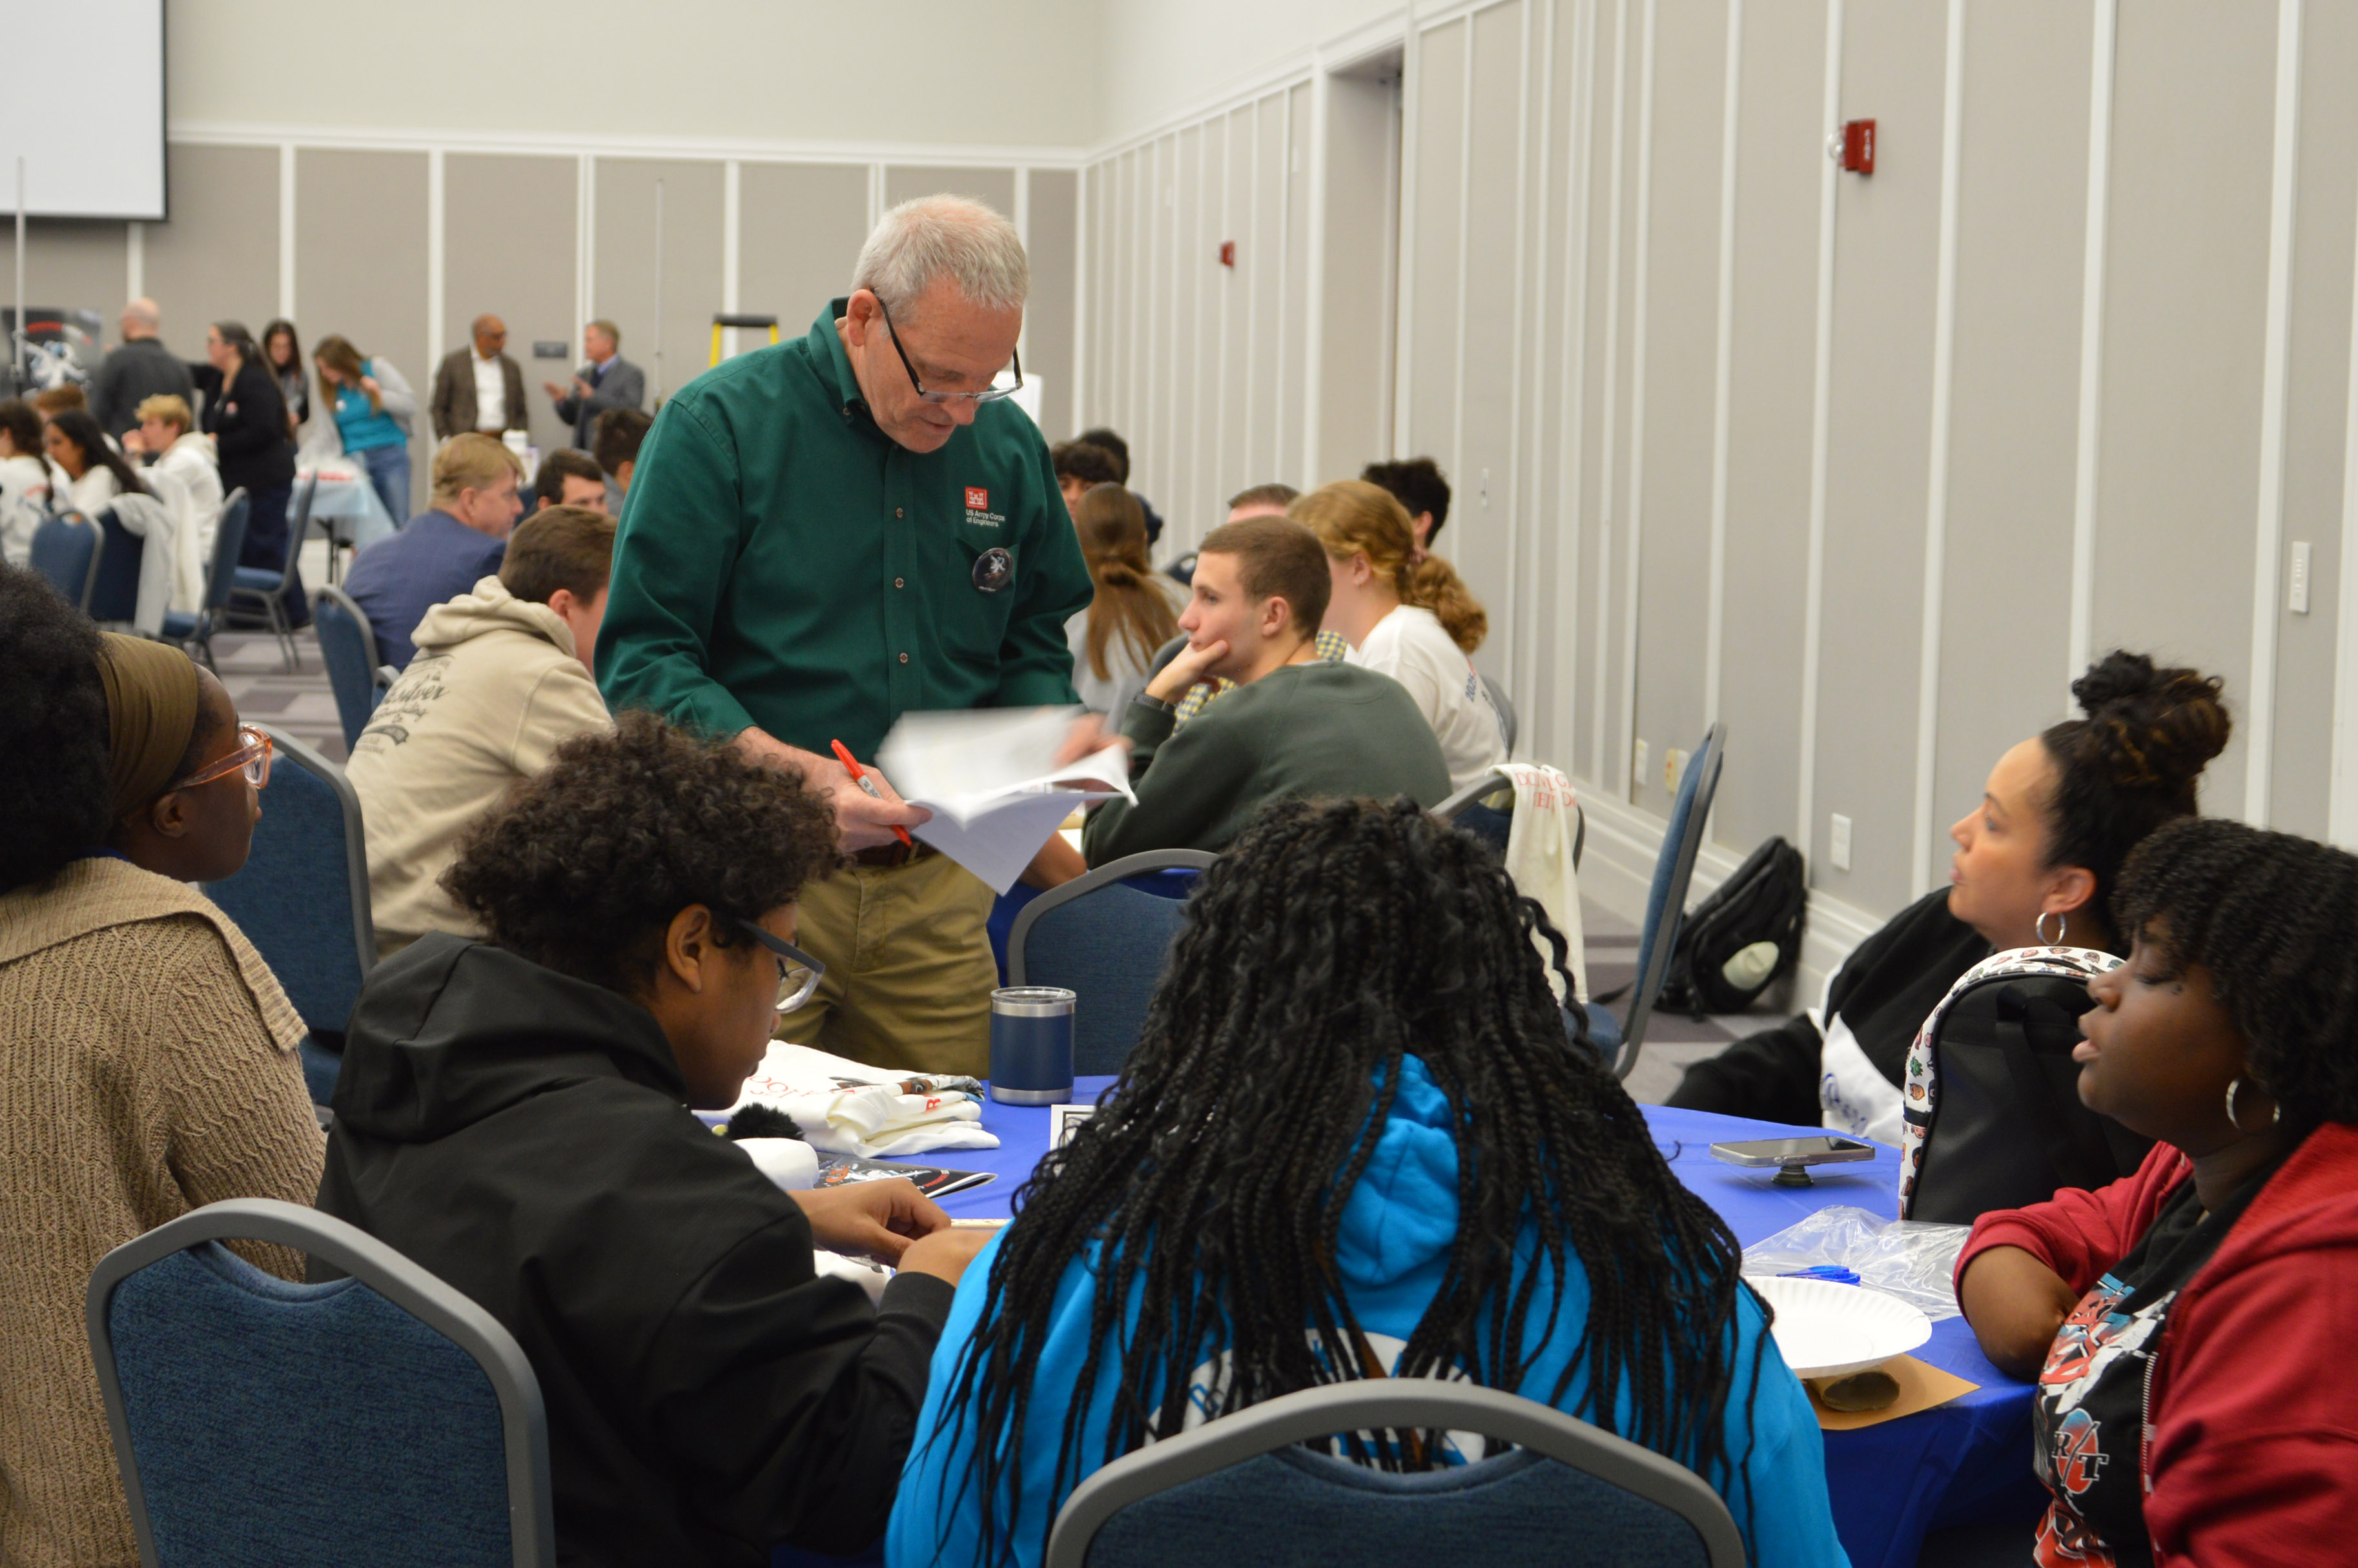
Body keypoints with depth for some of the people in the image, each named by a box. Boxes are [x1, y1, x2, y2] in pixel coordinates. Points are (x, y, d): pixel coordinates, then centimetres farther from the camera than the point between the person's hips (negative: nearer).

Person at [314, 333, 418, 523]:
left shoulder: (377, 368, 4)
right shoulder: (329, 393, 13)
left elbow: (411, 406, 1)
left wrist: (381, 395, -11)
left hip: (391, 455, -2)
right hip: (354, 462, 2)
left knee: (398, 521, -10)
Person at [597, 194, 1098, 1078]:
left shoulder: (1009, 448, 9)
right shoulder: (721, 424, -6)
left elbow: (1032, 646, 19)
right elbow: (642, 659, -10)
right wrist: (805, 777, -21)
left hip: (937, 884, 4)